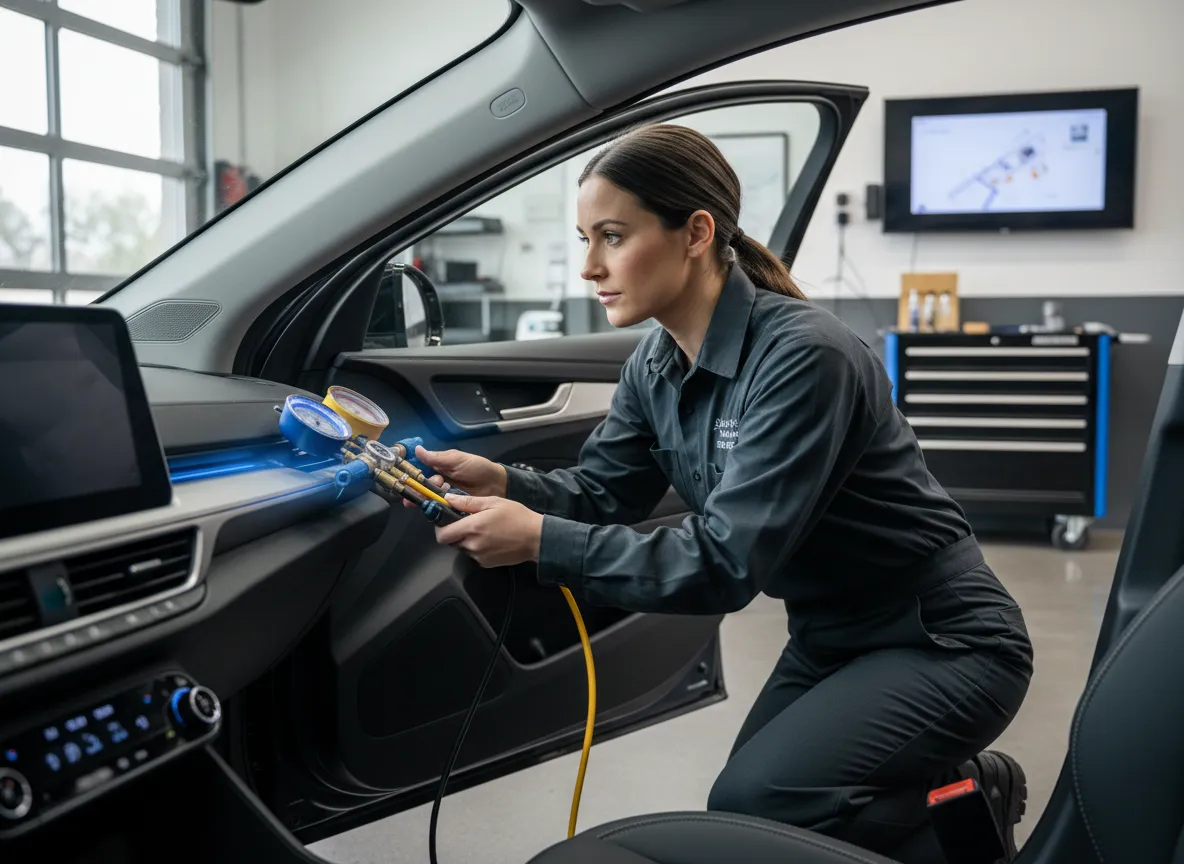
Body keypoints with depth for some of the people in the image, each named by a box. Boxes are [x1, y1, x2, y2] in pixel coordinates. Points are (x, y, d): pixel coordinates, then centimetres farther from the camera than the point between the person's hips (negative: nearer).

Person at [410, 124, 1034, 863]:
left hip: (943, 642, -8)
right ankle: (952, 789, 26)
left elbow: (726, 563, -33)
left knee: (752, 805, -21)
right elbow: (601, 494, -1)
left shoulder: (801, 357, -31)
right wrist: (506, 485, -20)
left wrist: (541, 543, -34)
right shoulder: (658, 363, -4)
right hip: (833, 636, 9)